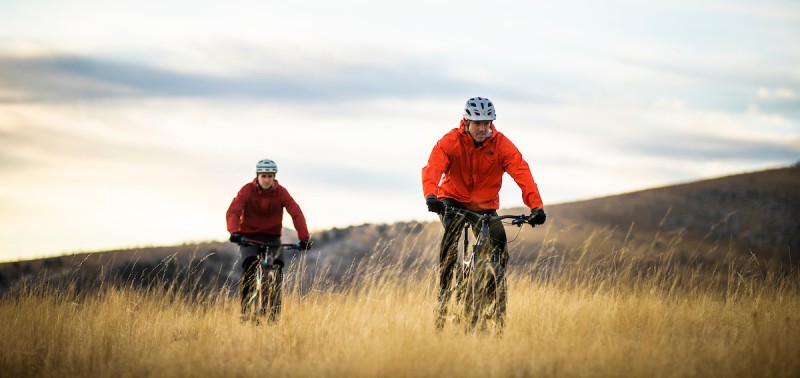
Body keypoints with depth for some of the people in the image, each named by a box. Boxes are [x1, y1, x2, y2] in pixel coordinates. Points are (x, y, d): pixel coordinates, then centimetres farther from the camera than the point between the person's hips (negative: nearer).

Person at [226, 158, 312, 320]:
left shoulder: (281, 192, -10)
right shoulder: (247, 190, -14)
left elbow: (296, 214, -20)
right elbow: (232, 212, -25)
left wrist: (304, 238, -33)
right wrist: (234, 232, -44)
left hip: (272, 236, 2)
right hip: (249, 236, -2)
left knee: (278, 264, -21)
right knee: (250, 263, -26)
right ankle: (245, 308, -17)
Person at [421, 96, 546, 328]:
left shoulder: (501, 144, -16)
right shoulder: (450, 142, -18)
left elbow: (522, 173, -27)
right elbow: (433, 168, -33)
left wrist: (536, 206, -42)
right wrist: (430, 195, -55)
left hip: (485, 205, 2)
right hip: (454, 200, -2)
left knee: (499, 241, -20)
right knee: (451, 234, -30)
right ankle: (444, 290, -21)